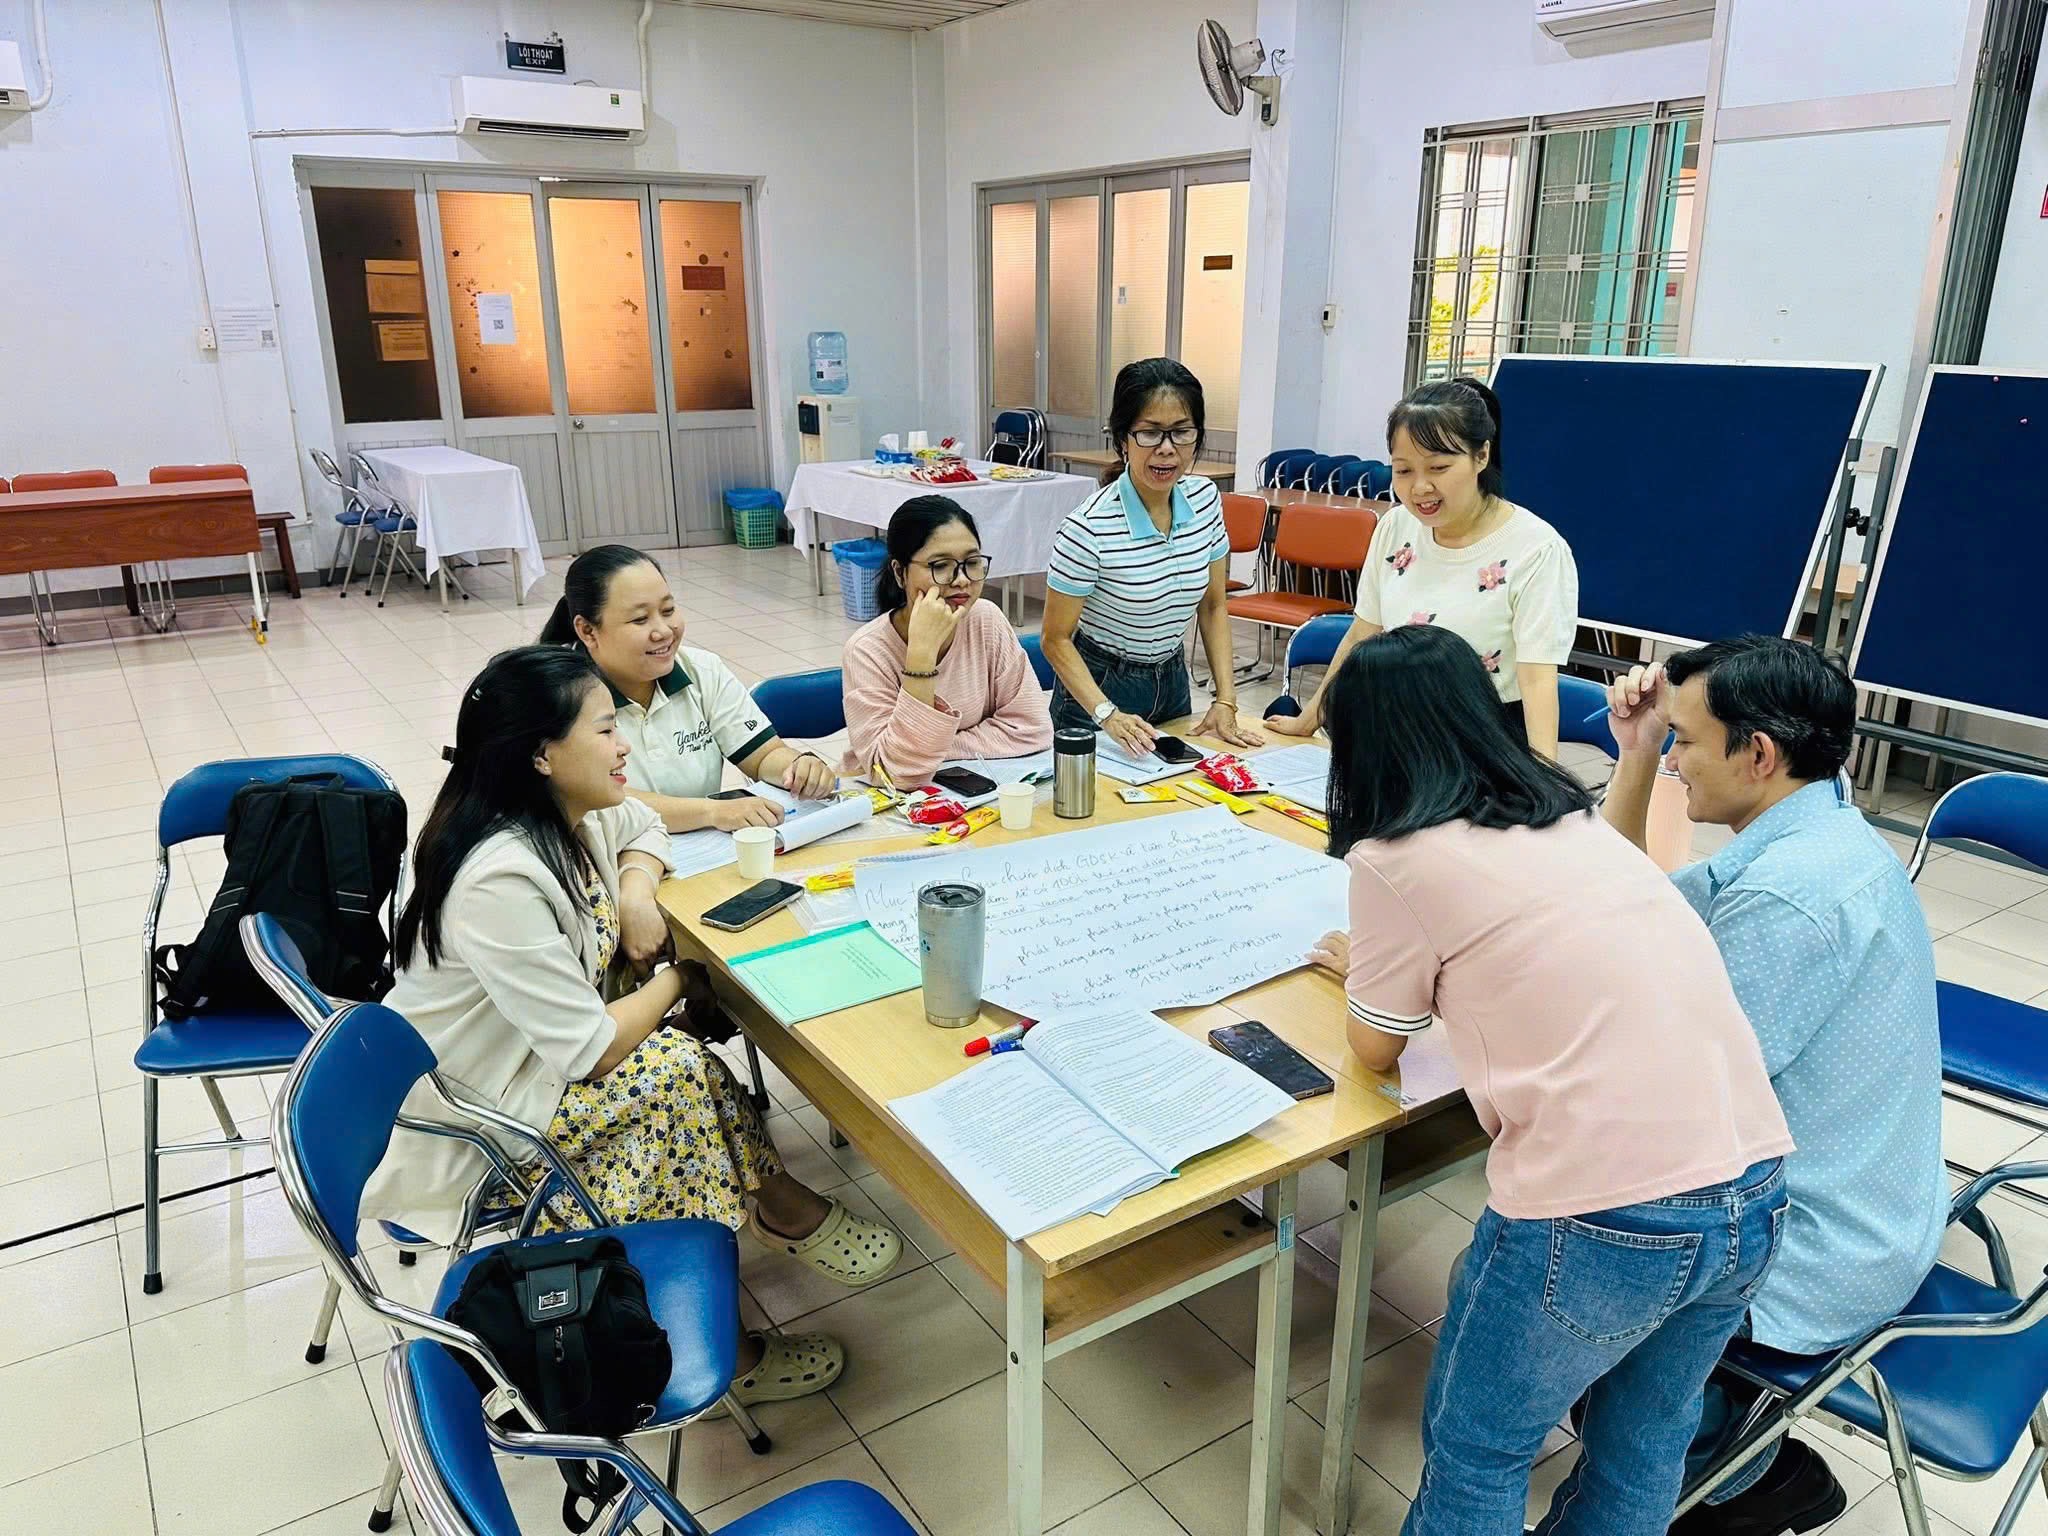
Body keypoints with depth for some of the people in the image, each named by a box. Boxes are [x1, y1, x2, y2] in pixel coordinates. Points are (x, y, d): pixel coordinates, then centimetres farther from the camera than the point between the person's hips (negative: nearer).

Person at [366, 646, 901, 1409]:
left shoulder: (574, 813, -7)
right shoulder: (500, 882, -32)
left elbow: (642, 829, 17)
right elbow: (590, 1052, -29)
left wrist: (637, 893, -6)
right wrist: (675, 979, -11)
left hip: (542, 1058, 9)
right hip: (476, 1130, -9)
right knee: (680, 1070, -19)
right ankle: (782, 1205, 4)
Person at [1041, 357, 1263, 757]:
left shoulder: (1206, 499, -7)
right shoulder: (1089, 528, -26)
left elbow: (1213, 607, 2)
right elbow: (1057, 639, -18)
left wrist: (1226, 701, -7)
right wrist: (1107, 714, -30)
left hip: (1172, 682, 6)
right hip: (1098, 685, -5)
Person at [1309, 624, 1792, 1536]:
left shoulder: (1395, 858, -5)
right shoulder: (1568, 813, 14)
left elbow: (1377, 1049, 10)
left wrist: (1360, 970, 29)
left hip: (1602, 1213, -7)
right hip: (1754, 1193, 7)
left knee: (1475, 1454, 19)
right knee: (1643, 1452, 28)